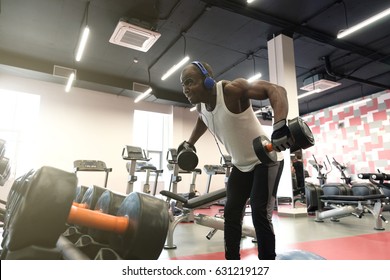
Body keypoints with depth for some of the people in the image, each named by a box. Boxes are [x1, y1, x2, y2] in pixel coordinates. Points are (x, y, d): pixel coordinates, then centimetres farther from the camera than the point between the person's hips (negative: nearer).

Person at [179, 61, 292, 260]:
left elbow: (276, 90, -34)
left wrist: (280, 125, -50)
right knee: (231, 213, 6)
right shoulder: (200, 105, -2)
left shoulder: (232, 90, -25)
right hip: (241, 165, 8)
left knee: (260, 213, -10)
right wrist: (189, 144, 24)